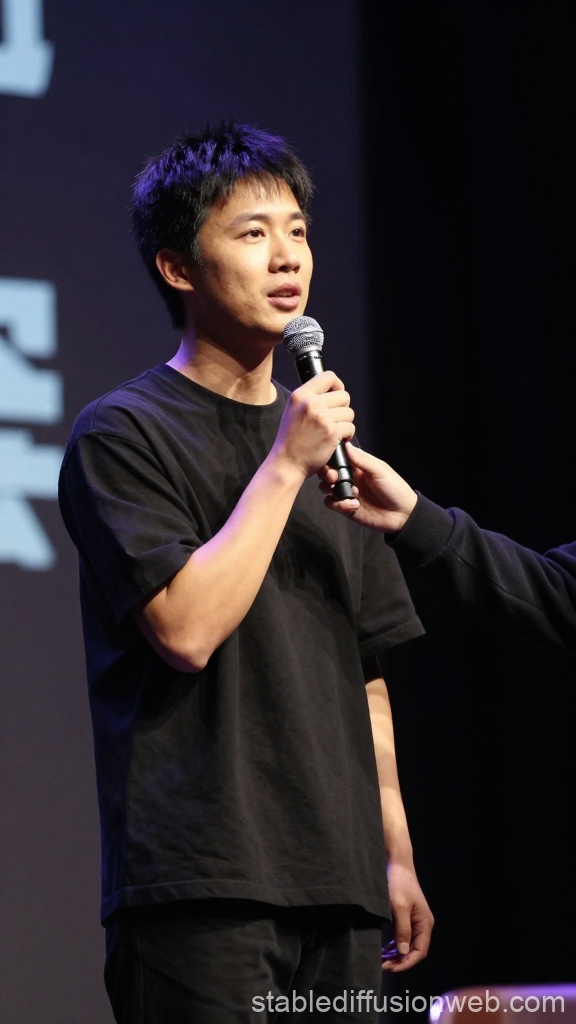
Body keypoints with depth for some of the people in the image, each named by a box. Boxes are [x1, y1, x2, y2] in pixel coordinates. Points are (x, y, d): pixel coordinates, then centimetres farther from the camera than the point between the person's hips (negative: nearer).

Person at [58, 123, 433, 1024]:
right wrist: (285, 466, -10)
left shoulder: (321, 439, 19)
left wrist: (397, 854, 17)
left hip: (338, 886, 6)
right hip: (199, 883, -6)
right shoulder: (124, 433, -2)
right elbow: (187, 628, -15)